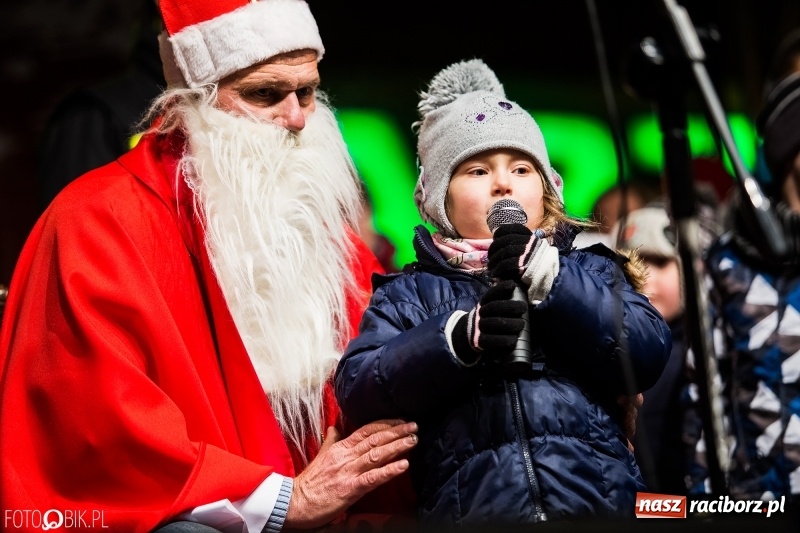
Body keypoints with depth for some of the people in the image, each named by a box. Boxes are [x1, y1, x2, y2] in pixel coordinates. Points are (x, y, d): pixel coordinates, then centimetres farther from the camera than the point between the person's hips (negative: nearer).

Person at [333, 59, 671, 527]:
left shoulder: (586, 269, 16)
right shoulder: (409, 294, 14)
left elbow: (648, 355, 0)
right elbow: (357, 390, -1)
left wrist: (547, 276, -10)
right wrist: (460, 336, -15)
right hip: (468, 509, -1)